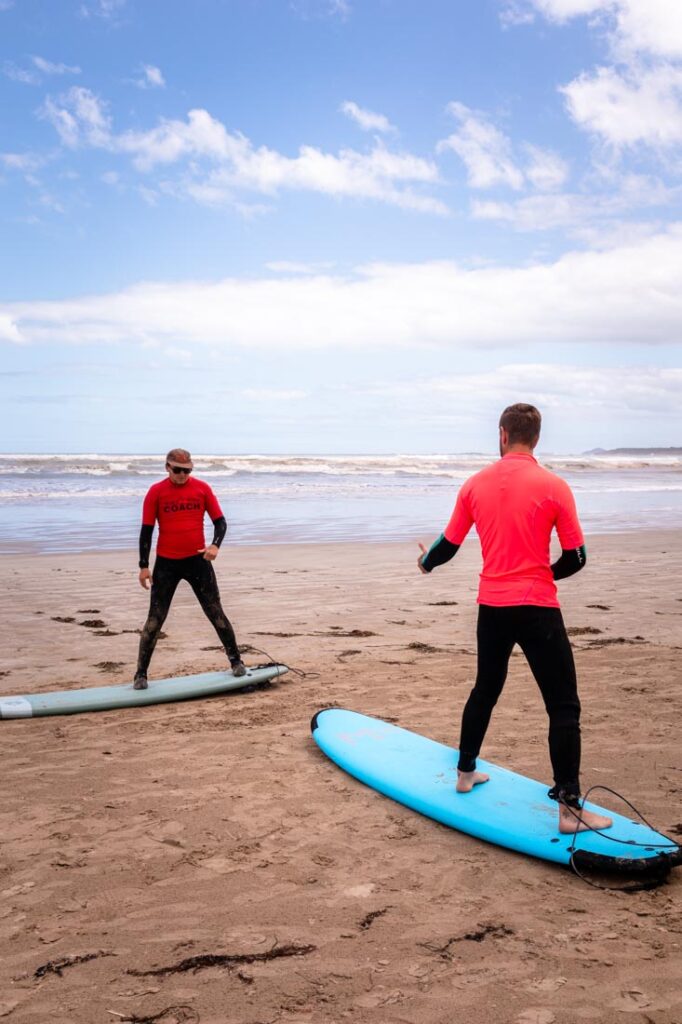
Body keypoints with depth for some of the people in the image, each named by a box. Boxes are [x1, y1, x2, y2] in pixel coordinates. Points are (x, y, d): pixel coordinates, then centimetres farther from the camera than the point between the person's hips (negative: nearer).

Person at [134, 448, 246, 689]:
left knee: (215, 612, 5)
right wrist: (144, 566, -5)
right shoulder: (156, 492, -4)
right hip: (166, 563, -1)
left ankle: (236, 661, 19)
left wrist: (215, 545, -17)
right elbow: (147, 530, -1)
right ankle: (141, 674, 10)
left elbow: (220, 521, 3)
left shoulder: (202, 488, 0)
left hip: (197, 560, 1)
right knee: (155, 618, 1)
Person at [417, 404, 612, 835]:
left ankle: (465, 772, 38)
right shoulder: (553, 487, -9)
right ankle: (571, 808, 0)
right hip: (537, 610, -4)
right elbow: (576, 558, -5)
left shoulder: (475, 485, 1)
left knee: (485, 691, 24)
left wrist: (427, 562, 32)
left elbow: (448, 546, 9)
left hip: (492, 607, 5)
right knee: (564, 707, 2)